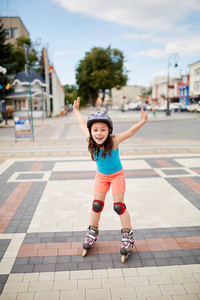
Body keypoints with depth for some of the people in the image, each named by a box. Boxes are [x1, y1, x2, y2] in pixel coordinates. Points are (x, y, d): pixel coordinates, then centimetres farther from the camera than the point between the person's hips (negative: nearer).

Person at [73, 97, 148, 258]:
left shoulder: (114, 141, -28)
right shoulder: (90, 141, -19)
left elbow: (131, 131, -32)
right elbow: (83, 125, -3)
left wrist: (143, 121, -48)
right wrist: (76, 110, 9)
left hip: (117, 175, -3)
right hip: (101, 176, 3)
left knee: (119, 206, -1)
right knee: (97, 205, 8)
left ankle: (128, 236, 15)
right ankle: (93, 232, 29)